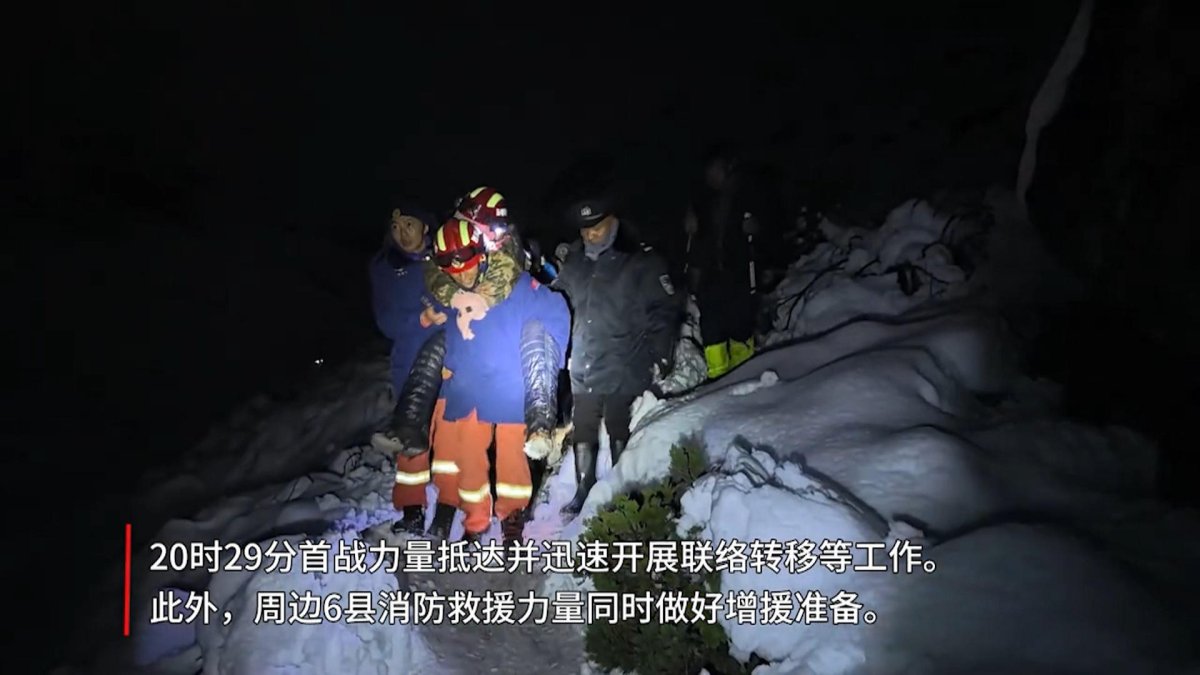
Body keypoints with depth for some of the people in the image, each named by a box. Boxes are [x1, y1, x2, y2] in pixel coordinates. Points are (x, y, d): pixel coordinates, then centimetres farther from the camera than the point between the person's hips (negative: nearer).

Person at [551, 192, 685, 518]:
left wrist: (659, 356, -11)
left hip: (623, 372, -5)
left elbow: (666, 310, -7)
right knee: (583, 432, 13)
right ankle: (583, 490, 28)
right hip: (583, 371, 5)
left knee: (619, 433, 8)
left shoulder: (642, 262, -8)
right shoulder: (573, 264, 8)